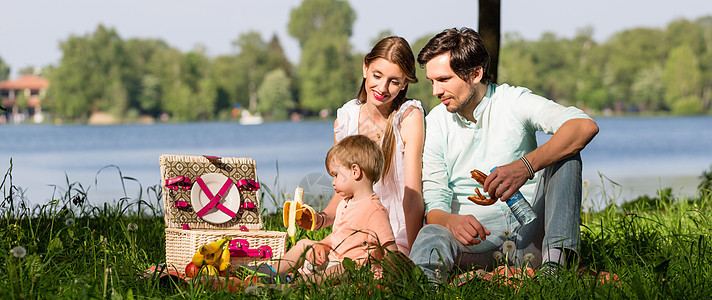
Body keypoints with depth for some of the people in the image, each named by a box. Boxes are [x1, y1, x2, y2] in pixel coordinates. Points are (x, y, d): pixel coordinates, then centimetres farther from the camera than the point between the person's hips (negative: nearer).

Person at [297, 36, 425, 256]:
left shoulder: (409, 117, -11)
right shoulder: (344, 120, 4)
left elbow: (412, 195, -15)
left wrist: (411, 254, -24)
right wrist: (321, 219, -10)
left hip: (400, 239, -5)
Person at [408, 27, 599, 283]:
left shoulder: (513, 102, -2)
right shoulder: (436, 122, 8)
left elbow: (585, 127, -20)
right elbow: (433, 203, 2)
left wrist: (525, 166, -35)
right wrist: (451, 221, -25)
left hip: (529, 236, 1)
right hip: (476, 235, 0)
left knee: (565, 153, -22)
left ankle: (556, 260, -34)